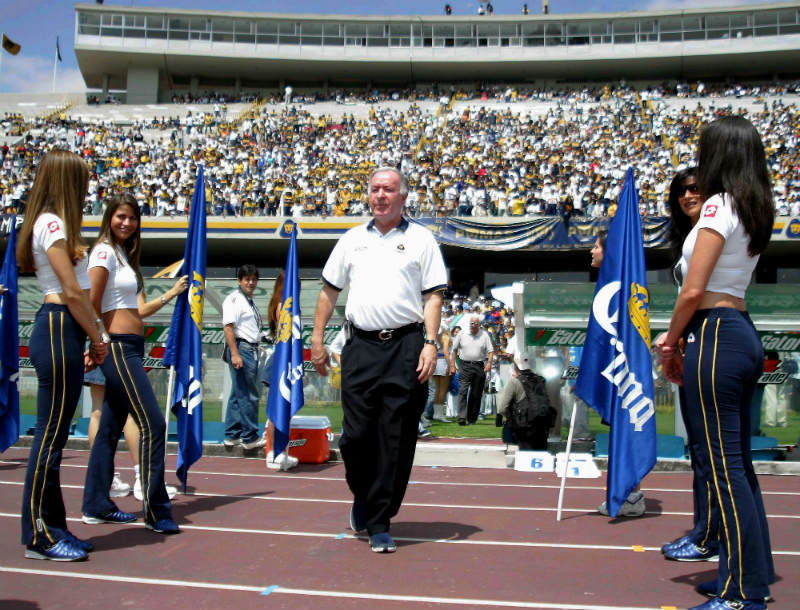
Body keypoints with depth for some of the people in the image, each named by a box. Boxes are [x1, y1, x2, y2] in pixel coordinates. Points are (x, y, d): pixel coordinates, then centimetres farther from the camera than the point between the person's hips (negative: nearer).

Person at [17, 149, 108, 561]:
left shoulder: (52, 224, 19)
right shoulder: (52, 223, -10)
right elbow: (72, 292, -14)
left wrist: (92, 337, 12)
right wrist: (98, 338, -5)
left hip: (61, 330, 10)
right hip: (58, 330, -10)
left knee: (54, 434, 12)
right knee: (50, 434, -5)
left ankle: (52, 528, 20)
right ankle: (39, 537, 3)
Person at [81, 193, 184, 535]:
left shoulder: (125, 254, 19)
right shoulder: (104, 251, -9)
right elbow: (91, 303, -15)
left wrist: (172, 293, 18)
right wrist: (102, 339, -8)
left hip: (130, 348, 9)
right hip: (117, 347, -9)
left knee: (110, 429, 12)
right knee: (153, 424, -12)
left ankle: (96, 507, 20)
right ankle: (157, 512, -7)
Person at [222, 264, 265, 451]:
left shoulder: (250, 301, 21)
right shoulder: (234, 299, -8)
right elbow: (228, 327, -16)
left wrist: (256, 351, 21)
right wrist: (235, 354, -23)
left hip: (251, 350, 10)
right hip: (241, 348, -10)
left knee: (238, 394, 12)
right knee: (248, 395, -9)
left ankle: (232, 435, 18)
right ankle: (250, 438, -4)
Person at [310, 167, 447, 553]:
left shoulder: (421, 240, 8)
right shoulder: (352, 240, 16)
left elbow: (433, 296, 3)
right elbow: (329, 291, 18)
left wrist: (430, 343, -8)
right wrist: (317, 340, 11)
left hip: (406, 347, -2)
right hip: (361, 346, 2)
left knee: (396, 440, -1)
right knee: (356, 434, 0)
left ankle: (379, 524, 9)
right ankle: (362, 497, 29)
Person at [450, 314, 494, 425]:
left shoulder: (484, 335, 5)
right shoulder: (462, 334, 5)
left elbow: (491, 350, 5)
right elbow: (455, 350, 11)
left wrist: (489, 362, -12)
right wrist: (452, 365, 6)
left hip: (479, 366, 1)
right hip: (465, 365, -1)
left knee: (476, 393, 5)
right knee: (463, 391, -14)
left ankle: (472, 418, 15)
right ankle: (462, 418, -18)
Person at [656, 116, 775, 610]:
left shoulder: (719, 205, -12)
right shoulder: (754, 209, 15)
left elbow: (692, 292, -16)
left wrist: (670, 346, -2)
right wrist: (679, 336, 15)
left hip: (716, 337, -10)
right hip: (744, 333, 10)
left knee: (725, 464, -5)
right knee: (739, 462, 15)